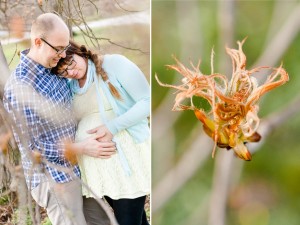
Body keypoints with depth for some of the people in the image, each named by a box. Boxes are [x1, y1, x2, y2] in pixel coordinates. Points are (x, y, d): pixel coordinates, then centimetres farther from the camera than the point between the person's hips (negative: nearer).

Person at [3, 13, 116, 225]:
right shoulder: (17, 88, -22)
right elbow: (31, 147, -19)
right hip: (53, 177, -7)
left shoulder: (56, 69, 0)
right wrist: (81, 148, -21)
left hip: (79, 167, 8)